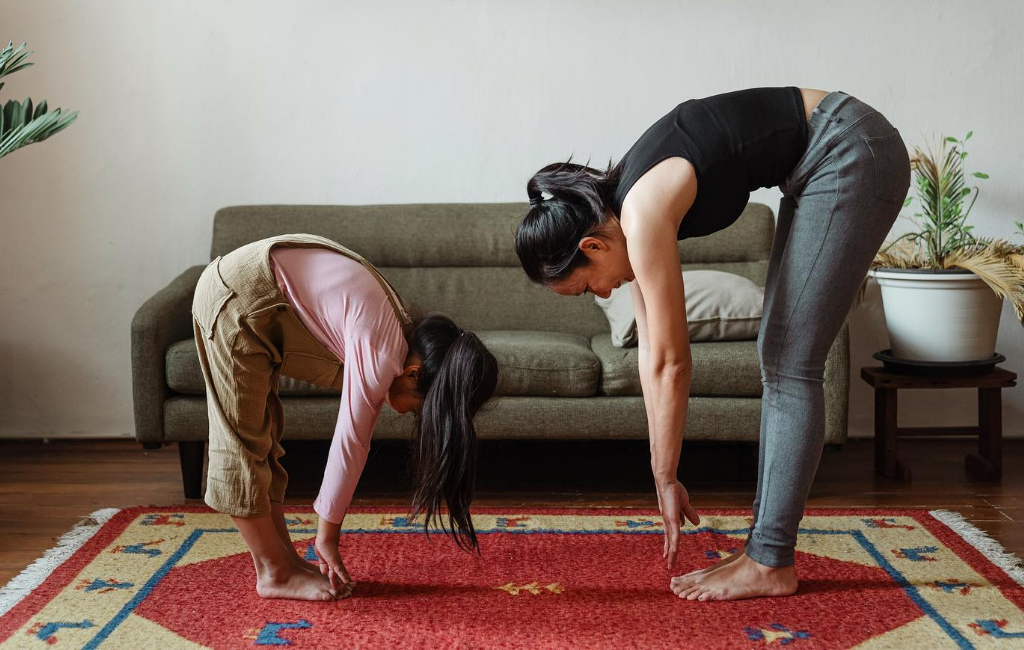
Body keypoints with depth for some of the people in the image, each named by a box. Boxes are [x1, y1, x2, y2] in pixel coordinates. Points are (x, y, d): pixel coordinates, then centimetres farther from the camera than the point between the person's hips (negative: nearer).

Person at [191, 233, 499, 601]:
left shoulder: (399, 337, 5)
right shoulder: (381, 354, -22)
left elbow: (355, 441, 8)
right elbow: (349, 445, -16)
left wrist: (328, 533, 8)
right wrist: (327, 536, -6)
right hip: (238, 296, -10)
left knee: (262, 436, 13)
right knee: (244, 442, -2)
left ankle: (284, 560, 20)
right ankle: (275, 574, 5)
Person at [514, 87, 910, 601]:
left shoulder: (644, 214, -22)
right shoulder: (624, 206, 3)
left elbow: (670, 362, -17)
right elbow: (651, 350, 7)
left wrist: (664, 477, -7)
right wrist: (664, 477, 8)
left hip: (851, 154, -9)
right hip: (820, 165, 10)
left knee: (789, 365, -8)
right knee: (776, 359, 8)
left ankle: (770, 564, -2)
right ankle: (763, 548, 13)